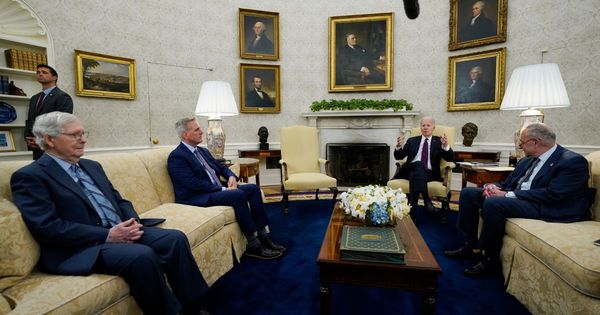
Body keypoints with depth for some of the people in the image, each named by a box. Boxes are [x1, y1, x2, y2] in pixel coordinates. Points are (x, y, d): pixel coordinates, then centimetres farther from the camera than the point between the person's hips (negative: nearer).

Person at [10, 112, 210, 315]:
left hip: (122, 231, 7)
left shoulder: (92, 166, 20)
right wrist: (107, 235, -18)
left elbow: (119, 200, 20)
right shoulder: (30, 177, -2)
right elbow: (48, 228, -14)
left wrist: (133, 222, -2)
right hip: (81, 248, -7)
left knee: (176, 239, -14)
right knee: (143, 255, -32)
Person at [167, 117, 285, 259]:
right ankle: (253, 246, -20)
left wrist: (231, 176, -1)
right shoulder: (176, 157, -9)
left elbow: (220, 167, 22)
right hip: (197, 197, -9)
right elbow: (194, 184, -19)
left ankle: (263, 237, -7)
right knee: (238, 195, -30)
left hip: (217, 190, 9)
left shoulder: (203, 151, 19)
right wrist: (223, 189, -19)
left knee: (253, 188, -7)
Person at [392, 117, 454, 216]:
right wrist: (399, 146, -11)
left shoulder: (438, 141, 15)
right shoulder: (412, 140, 20)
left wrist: (445, 145, -19)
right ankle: (427, 201, -38)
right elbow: (398, 156, 11)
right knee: (419, 164, -33)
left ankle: (410, 211, -37)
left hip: (429, 173, -1)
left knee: (415, 175, -35)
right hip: (410, 170, 1)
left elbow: (450, 158, 1)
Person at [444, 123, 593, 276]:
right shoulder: (527, 160, 14)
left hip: (545, 207, -8)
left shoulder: (573, 161, -9)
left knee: (493, 203, -34)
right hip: (514, 197, 9)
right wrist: (494, 187, -6)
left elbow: (553, 195, -21)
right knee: (468, 192, -2)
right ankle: (471, 245, 1)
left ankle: (489, 260, -18)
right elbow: (508, 182, 18)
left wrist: (508, 194, -22)